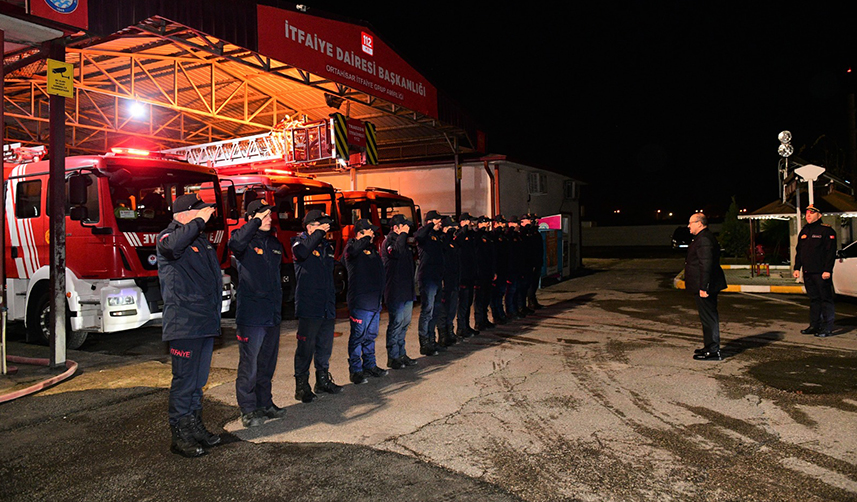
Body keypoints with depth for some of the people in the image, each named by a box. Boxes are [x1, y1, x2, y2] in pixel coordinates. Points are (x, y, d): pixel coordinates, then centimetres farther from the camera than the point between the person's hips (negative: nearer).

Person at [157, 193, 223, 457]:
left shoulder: (201, 239, 18)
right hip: (183, 326, -8)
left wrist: (215, 315, 22)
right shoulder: (170, 235, -7)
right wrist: (198, 221, -25)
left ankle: (195, 427, 28)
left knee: (199, 380, 16)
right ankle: (180, 436, 7)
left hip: (206, 324, 8)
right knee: (184, 381, -3)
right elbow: (170, 246, -34)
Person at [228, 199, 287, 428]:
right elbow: (235, 244, -31)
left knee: (267, 364, 15)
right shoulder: (246, 240, -5)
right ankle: (248, 410, 9)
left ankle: (265, 403, 28)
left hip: (272, 315, 7)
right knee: (249, 366, -2)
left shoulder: (275, 244, 15)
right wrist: (256, 222, -24)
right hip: (250, 315, -7)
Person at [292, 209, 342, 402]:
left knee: (325, 346, 14)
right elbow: (301, 252, -30)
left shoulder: (326, 245, 17)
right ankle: (301, 386, 6)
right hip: (308, 307, -7)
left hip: (327, 307, 7)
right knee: (306, 347, -4)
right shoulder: (301, 242, -3)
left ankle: (323, 381, 27)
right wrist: (318, 233, -23)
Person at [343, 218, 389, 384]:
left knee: (371, 336, 17)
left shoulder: (372, 248, 17)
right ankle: (355, 370, 9)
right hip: (360, 302, -8)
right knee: (358, 336, 0)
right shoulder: (352, 247, -7)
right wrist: (367, 237, -24)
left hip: (375, 301, 8)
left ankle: (370, 365, 28)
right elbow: (354, 249, -35)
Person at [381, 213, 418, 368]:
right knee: (396, 323, -6)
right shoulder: (388, 242, -8)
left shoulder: (403, 241, 19)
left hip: (406, 290, 9)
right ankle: (393, 357, 3)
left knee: (405, 322, 12)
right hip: (395, 291, -9)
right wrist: (403, 234, -21)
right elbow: (396, 252, -33)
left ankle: (401, 354, 21)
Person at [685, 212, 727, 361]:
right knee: (709, 317, 17)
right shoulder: (703, 238, 17)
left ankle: (713, 351, 1)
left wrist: (703, 287, -25)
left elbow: (706, 265, -24)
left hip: (704, 287, -11)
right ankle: (710, 347, 26)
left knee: (709, 318, -5)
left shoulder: (704, 239, -18)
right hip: (707, 286, 11)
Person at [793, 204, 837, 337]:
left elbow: (831, 252, -10)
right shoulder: (804, 231, 17)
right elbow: (799, 251, 21)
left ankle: (827, 327, 1)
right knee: (813, 299, 12)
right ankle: (814, 325, 18)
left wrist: (827, 270, -16)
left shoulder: (826, 230, -5)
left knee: (826, 299, -2)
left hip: (821, 273, -7)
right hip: (808, 272, 7)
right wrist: (797, 268, 13)